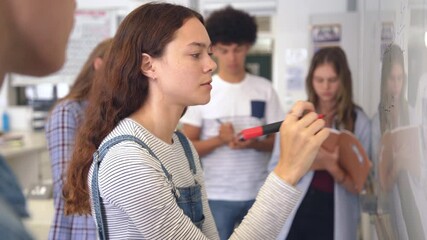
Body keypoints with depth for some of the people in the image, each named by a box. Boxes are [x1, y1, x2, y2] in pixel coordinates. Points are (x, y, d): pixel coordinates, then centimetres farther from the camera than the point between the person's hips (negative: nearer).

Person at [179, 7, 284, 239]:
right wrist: (219, 140, -22)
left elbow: (277, 141, 4)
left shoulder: (265, 89, 1)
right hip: (216, 195, -2)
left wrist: (253, 143, -17)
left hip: (258, 193, 2)